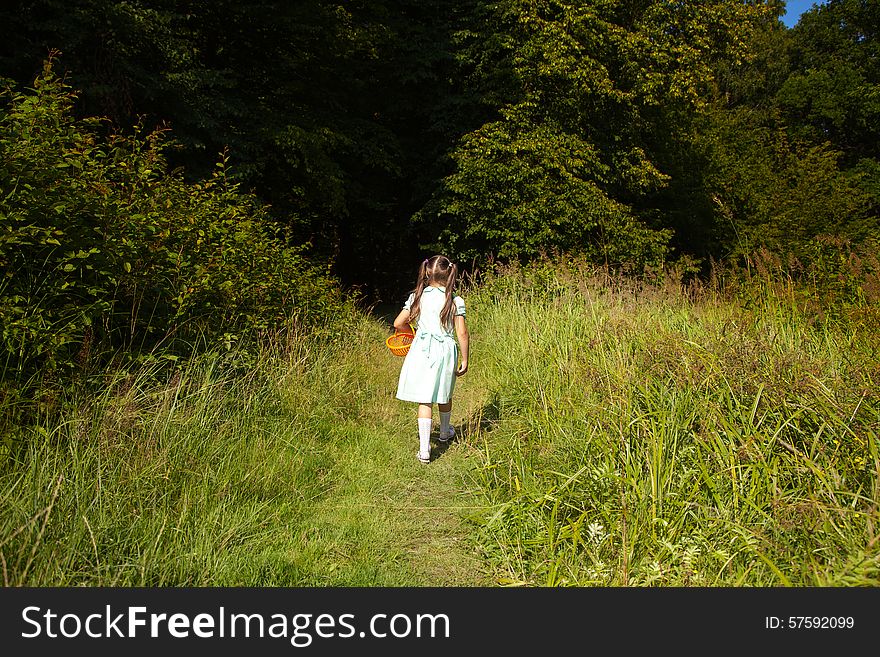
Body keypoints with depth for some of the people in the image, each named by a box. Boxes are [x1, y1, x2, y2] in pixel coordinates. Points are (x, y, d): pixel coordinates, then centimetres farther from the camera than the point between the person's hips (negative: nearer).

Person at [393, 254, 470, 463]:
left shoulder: (417, 297, -2)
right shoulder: (455, 301, -6)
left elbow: (398, 324, 1)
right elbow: (462, 334, -8)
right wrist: (465, 360, 1)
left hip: (422, 350, 0)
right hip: (445, 352, 1)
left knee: (424, 401, 1)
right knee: (444, 396, 22)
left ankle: (424, 449, -4)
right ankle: (444, 433, 45)